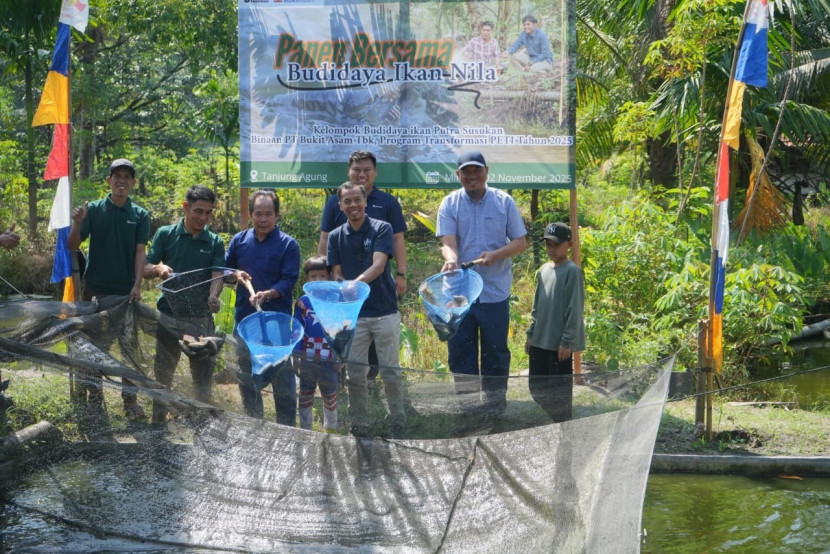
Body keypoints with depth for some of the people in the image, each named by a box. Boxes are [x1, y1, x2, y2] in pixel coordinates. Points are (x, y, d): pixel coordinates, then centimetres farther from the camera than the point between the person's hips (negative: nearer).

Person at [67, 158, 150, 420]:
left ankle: (130, 399, 12)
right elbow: (72, 246, -2)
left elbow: (140, 251, -2)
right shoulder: (94, 210, 1)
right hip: (96, 290, -1)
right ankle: (93, 396, 10)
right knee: (95, 347, 2)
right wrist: (77, 223, -22)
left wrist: (137, 285, -13)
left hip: (126, 291, 1)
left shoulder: (140, 215, 3)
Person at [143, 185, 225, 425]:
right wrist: (158, 269, -22)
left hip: (202, 318, 1)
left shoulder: (214, 242, 5)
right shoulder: (165, 234, 2)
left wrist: (213, 297, -26)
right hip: (170, 316, -1)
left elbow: (218, 275, -5)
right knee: (163, 374, 7)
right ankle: (158, 424, 18)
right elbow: (145, 269, 2)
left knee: (203, 376, 5)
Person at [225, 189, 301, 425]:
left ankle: (287, 428, 8)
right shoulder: (239, 240, 7)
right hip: (244, 318, 4)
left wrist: (267, 294, -26)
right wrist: (236, 274, -8)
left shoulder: (288, 244, -4)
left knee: (282, 376, 0)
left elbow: (288, 281, -10)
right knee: (247, 377, 12)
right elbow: (224, 268, 14)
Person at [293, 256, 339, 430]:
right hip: (307, 360, 1)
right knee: (305, 398, 13)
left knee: (330, 399, 12)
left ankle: (330, 429, 28)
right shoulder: (302, 302, -1)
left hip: (329, 361, -1)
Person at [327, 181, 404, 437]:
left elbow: (378, 266, -17)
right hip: (353, 315, 3)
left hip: (384, 312, -3)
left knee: (390, 372, 3)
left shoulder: (381, 229, -4)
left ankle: (397, 423, 13)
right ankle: (359, 426, 13)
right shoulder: (336, 236, 7)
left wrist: (356, 282, -35)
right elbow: (337, 275, 5)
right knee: (355, 373, 5)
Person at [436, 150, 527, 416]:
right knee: (460, 351, 6)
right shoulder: (450, 204, 2)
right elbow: (448, 241, -9)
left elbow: (520, 242, 3)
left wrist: (495, 255, -15)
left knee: (496, 352, 6)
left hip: (495, 292, 0)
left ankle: (496, 407, 18)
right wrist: (451, 259, -32)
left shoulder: (504, 202, 2)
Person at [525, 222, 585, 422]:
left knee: (559, 390, -1)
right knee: (536, 386, 12)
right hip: (540, 342, 8)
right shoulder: (543, 271, 12)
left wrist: (567, 341, -16)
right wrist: (531, 334, 16)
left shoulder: (572, 271, -11)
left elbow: (575, 310, -14)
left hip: (560, 344, -8)